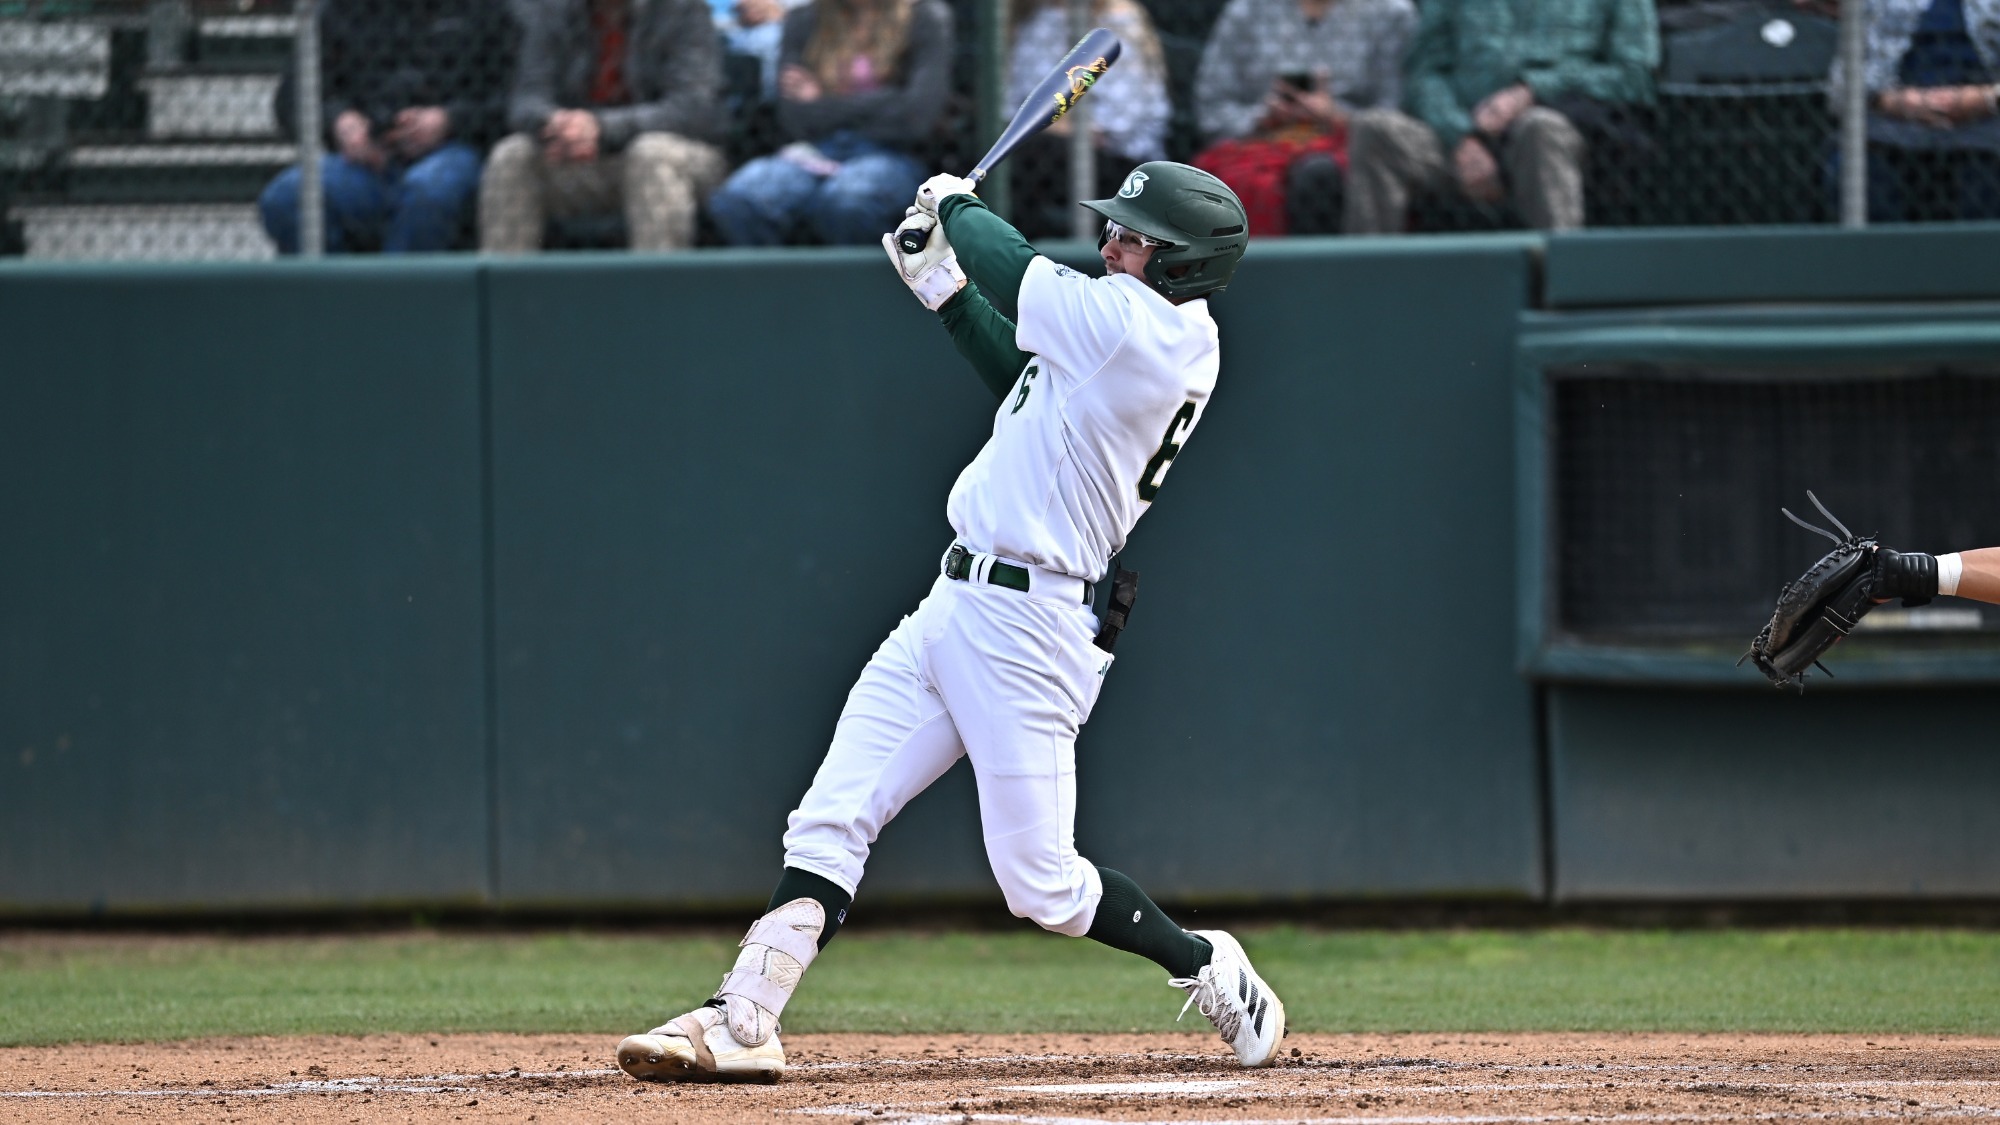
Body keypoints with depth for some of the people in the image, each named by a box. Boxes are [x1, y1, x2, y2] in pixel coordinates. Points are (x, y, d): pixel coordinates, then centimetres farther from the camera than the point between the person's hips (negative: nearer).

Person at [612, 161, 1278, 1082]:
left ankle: (1208, 970, 18)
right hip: (957, 602, 10)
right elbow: (1024, 380, 24)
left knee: (1041, 883, -4)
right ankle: (743, 1021, -2)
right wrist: (943, 290, 20)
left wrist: (956, 208, 12)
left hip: (1026, 624, -10)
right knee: (830, 822, 2)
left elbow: (1014, 272, -8)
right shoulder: (1160, 339, 11)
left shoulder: (1140, 326, -18)